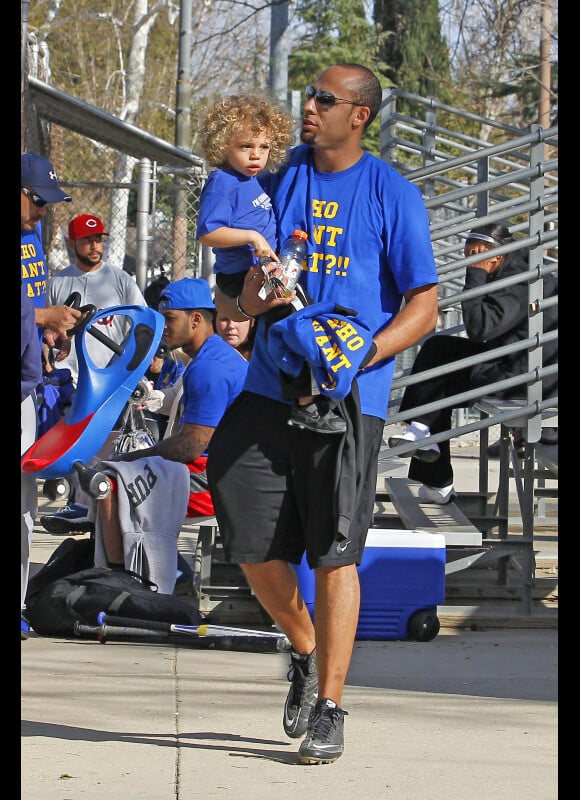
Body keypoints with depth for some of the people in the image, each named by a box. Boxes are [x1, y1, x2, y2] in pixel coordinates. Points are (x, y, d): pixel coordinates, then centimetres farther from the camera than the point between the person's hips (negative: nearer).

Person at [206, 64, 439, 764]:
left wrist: (364, 352, -17)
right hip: (268, 389, 4)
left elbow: (424, 305, -2)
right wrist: (246, 301, -11)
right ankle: (307, 652, 30)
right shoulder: (278, 184, 11)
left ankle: (329, 708, 2)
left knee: (334, 553, -5)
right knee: (252, 545, 3)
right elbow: (240, 284, 13)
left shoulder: (393, 196, 0)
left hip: (347, 397, -4)